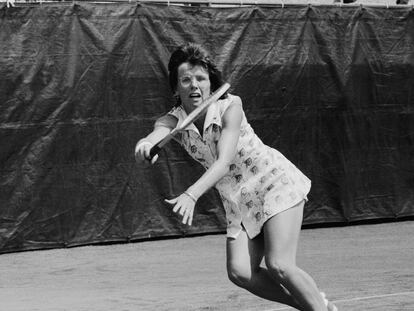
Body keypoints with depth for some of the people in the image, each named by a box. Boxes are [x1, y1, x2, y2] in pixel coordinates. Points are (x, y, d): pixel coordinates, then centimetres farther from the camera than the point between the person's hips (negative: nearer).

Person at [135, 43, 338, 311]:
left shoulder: (230, 106, -21)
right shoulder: (173, 121, -10)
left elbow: (224, 161, -33)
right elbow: (155, 136, -33)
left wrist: (192, 195, -49)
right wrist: (144, 148, -59)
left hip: (276, 182, -5)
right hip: (239, 202, 5)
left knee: (279, 266, -20)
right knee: (240, 272, -12)